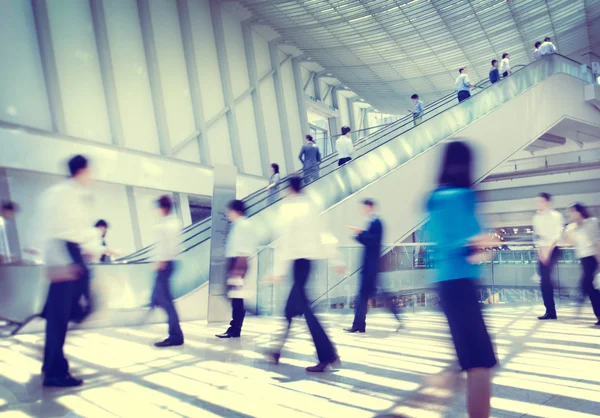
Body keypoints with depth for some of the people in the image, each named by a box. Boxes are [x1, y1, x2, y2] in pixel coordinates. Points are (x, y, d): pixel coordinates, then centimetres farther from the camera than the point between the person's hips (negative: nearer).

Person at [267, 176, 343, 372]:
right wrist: (336, 260, 14)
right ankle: (280, 350, 25)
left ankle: (327, 354, -11)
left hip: (298, 257, -7)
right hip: (309, 256, 8)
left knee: (301, 304, -6)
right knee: (293, 304, 14)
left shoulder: (288, 207, -6)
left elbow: (284, 240, -13)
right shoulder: (311, 206, 13)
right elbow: (325, 234, 11)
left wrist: (279, 270, -12)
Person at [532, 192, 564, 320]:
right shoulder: (536, 218, 12)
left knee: (546, 279, -15)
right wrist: (540, 251, -2)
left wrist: (548, 250, -17)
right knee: (544, 281, 4)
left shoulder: (556, 216, -5)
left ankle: (550, 311, -4)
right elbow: (537, 236, 11)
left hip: (553, 250, -6)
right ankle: (550, 311, 10)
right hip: (542, 251, 6)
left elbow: (558, 235, -11)